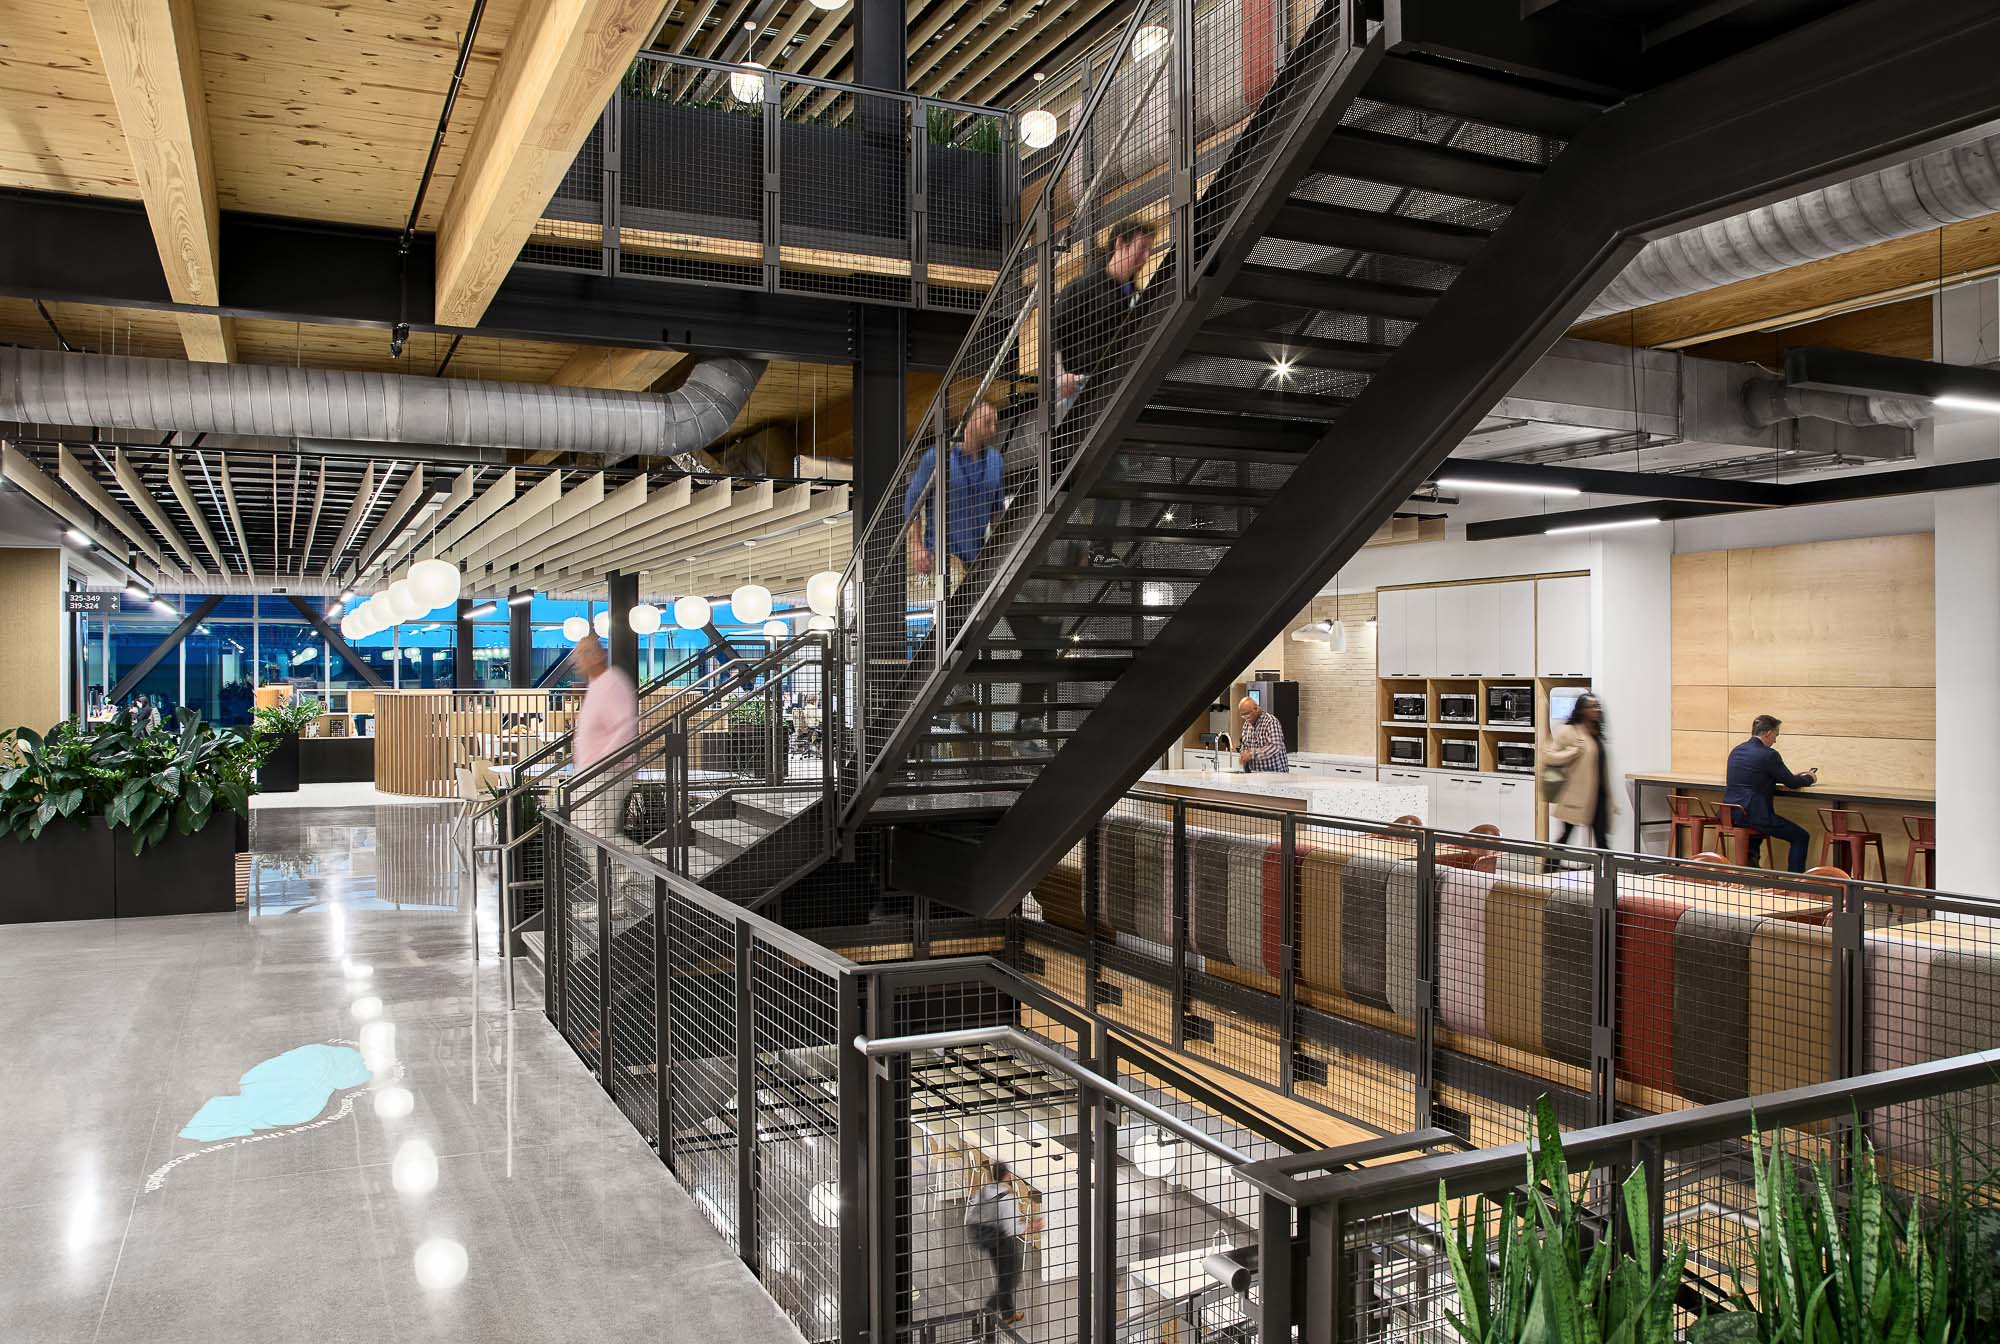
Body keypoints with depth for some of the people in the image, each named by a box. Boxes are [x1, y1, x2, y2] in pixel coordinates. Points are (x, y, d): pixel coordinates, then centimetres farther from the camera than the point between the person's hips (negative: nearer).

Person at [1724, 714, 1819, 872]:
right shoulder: (1769, 755, -13)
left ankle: (1750, 863, 34)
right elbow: (1791, 783, -3)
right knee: (1801, 837, 5)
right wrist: (1810, 778, 19)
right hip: (1754, 815, -8)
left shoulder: (1736, 750, 11)